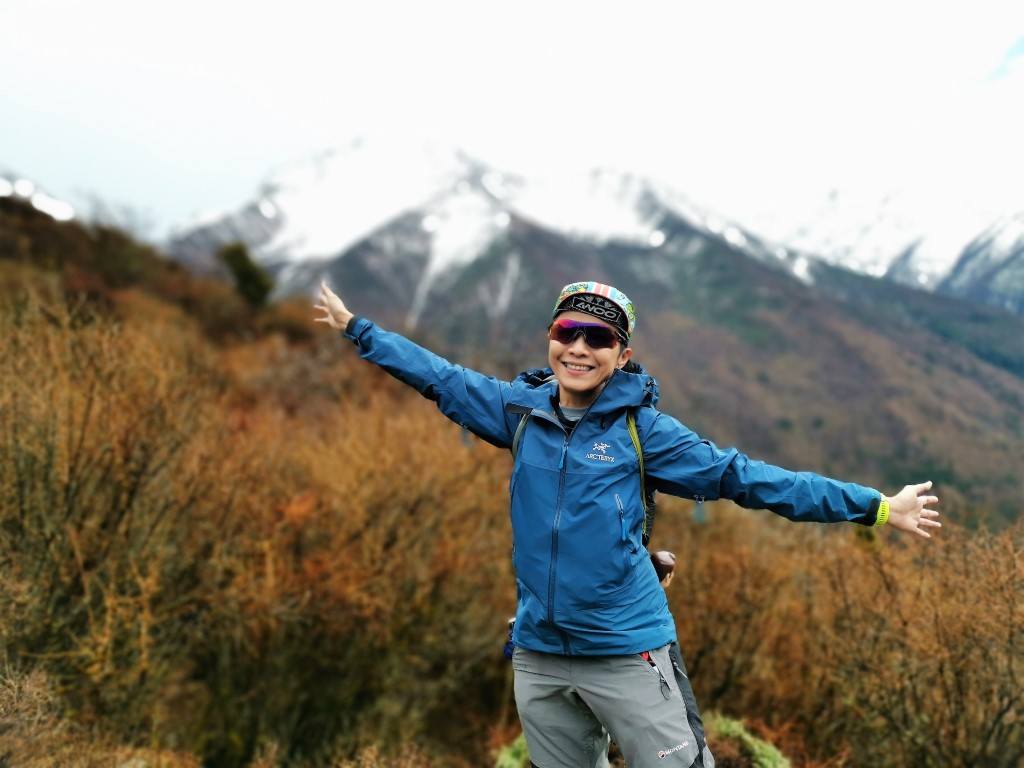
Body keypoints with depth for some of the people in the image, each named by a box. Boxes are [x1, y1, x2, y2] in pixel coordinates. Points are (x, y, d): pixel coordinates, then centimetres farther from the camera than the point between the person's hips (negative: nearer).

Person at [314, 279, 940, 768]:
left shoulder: (643, 427, -6)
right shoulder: (522, 409, 3)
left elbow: (744, 477, -8)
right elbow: (441, 377, 14)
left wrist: (875, 507, -11)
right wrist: (355, 328, 22)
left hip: (625, 653, -3)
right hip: (538, 655, 4)